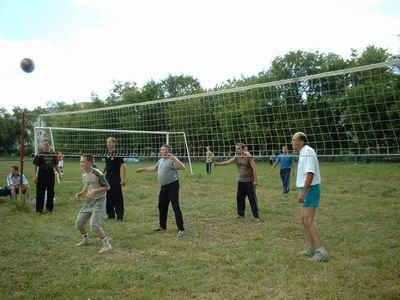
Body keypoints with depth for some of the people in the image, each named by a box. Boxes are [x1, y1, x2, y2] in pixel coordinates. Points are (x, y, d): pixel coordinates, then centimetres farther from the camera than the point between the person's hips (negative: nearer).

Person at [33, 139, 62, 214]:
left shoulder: (54, 155, 6)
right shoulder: (39, 155, -6)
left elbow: (56, 165, 15)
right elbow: (35, 166, -5)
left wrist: (59, 173, 10)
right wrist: (34, 176, -10)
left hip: (51, 174, 4)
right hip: (42, 173, -4)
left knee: (51, 192, 11)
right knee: (40, 192, 0)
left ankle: (49, 208, 24)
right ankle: (39, 210, 9)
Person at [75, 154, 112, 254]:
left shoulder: (97, 173, -20)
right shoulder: (84, 175, 4)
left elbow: (107, 187, -16)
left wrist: (94, 191, -25)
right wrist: (81, 194, 5)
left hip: (99, 201, -8)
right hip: (88, 201, 8)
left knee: (94, 225, -20)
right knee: (78, 224, 11)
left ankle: (107, 245, -6)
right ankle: (86, 239, 39)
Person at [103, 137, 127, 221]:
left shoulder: (117, 154, -11)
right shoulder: (108, 154, 11)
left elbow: (123, 166, -17)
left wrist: (123, 179, -23)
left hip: (116, 178, -7)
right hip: (108, 178, 7)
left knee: (117, 197, -3)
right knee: (108, 196, 10)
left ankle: (120, 216, 4)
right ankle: (111, 214, 21)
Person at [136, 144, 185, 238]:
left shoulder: (172, 160, -13)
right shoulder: (160, 160, 15)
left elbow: (182, 167, -27)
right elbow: (154, 168, 34)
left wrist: (174, 158, -37)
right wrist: (143, 169, 40)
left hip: (172, 185, -9)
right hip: (163, 186, 9)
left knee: (175, 207, -9)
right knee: (161, 206, 18)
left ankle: (181, 229, -3)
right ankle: (162, 225, 36)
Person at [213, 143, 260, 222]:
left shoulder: (249, 157, -13)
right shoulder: (236, 157, 4)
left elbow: (254, 169, -14)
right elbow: (227, 162, 0)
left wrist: (255, 180, -18)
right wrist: (218, 164, -14)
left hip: (249, 181, -6)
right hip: (241, 181, 6)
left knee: (252, 199, -3)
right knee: (239, 198, 11)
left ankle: (256, 216, 5)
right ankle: (240, 214, 24)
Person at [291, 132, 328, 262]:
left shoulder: (307, 151, -16)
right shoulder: (304, 152, 15)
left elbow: (310, 173, -23)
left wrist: (303, 192, -25)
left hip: (310, 189, -10)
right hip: (306, 190, 10)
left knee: (308, 221, -11)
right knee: (304, 221, 13)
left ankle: (321, 251, -8)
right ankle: (312, 249, 22)